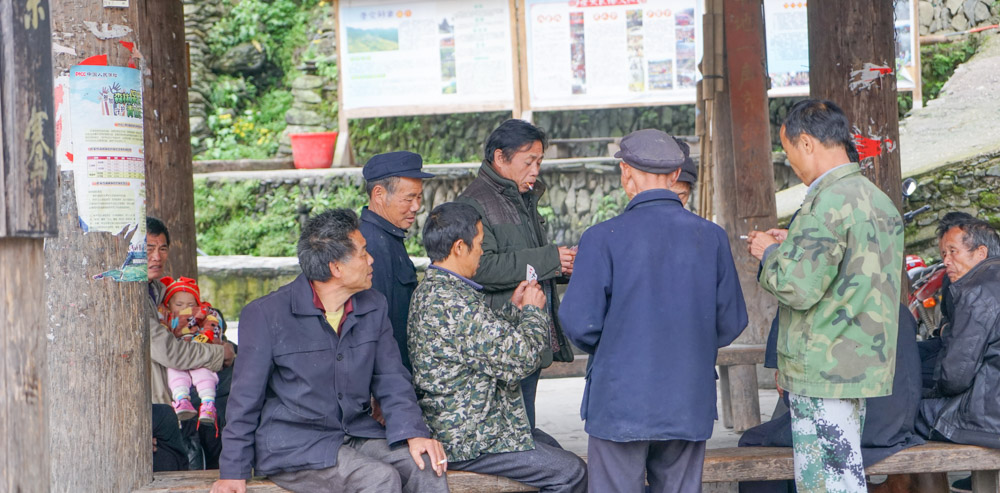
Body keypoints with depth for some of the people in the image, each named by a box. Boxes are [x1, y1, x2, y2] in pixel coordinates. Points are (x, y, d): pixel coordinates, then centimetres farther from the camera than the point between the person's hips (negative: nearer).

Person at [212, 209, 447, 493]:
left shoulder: (374, 307, 8)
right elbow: (246, 398, -3)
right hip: (292, 444, -5)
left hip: (358, 432, 5)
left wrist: (414, 433, -8)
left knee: (428, 468, -22)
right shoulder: (266, 314, -8)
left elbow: (391, 380, 11)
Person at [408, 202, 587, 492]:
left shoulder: (428, 291, 8)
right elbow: (520, 358, -22)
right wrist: (533, 311, -6)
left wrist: (513, 307, 14)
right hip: (468, 442, -11)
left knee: (551, 448, 26)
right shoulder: (456, 303, -25)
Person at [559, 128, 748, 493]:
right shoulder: (711, 237, 0)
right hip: (689, 405, 3)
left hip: (620, 403, -3)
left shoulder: (603, 238, -10)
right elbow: (731, 323, 3)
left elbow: (579, 322, -12)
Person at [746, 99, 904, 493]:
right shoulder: (878, 199, 11)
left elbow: (799, 289, -21)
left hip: (824, 371, -10)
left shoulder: (829, 204, -18)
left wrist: (770, 254, -2)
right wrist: (793, 246, 19)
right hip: (863, 365, 10)